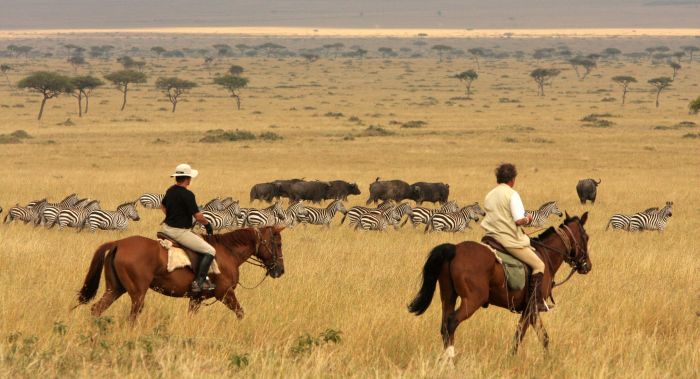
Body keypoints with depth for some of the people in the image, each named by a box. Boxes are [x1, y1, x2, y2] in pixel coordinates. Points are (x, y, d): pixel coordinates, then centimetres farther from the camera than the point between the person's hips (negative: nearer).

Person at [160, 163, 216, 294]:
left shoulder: (170, 191, 8)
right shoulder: (187, 195, -20)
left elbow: (163, 205, 27)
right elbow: (197, 216, -19)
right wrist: (207, 224, -1)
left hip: (167, 228, 10)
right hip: (180, 232, -10)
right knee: (210, 251, -6)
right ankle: (198, 282, -13)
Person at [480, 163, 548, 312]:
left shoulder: (489, 196, 10)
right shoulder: (512, 194, -12)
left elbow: (491, 217, 14)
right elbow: (519, 220, -19)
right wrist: (528, 218, 2)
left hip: (492, 237, 8)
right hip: (510, 240, -8)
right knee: (538, 265, 0)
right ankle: (537, 301, -9)